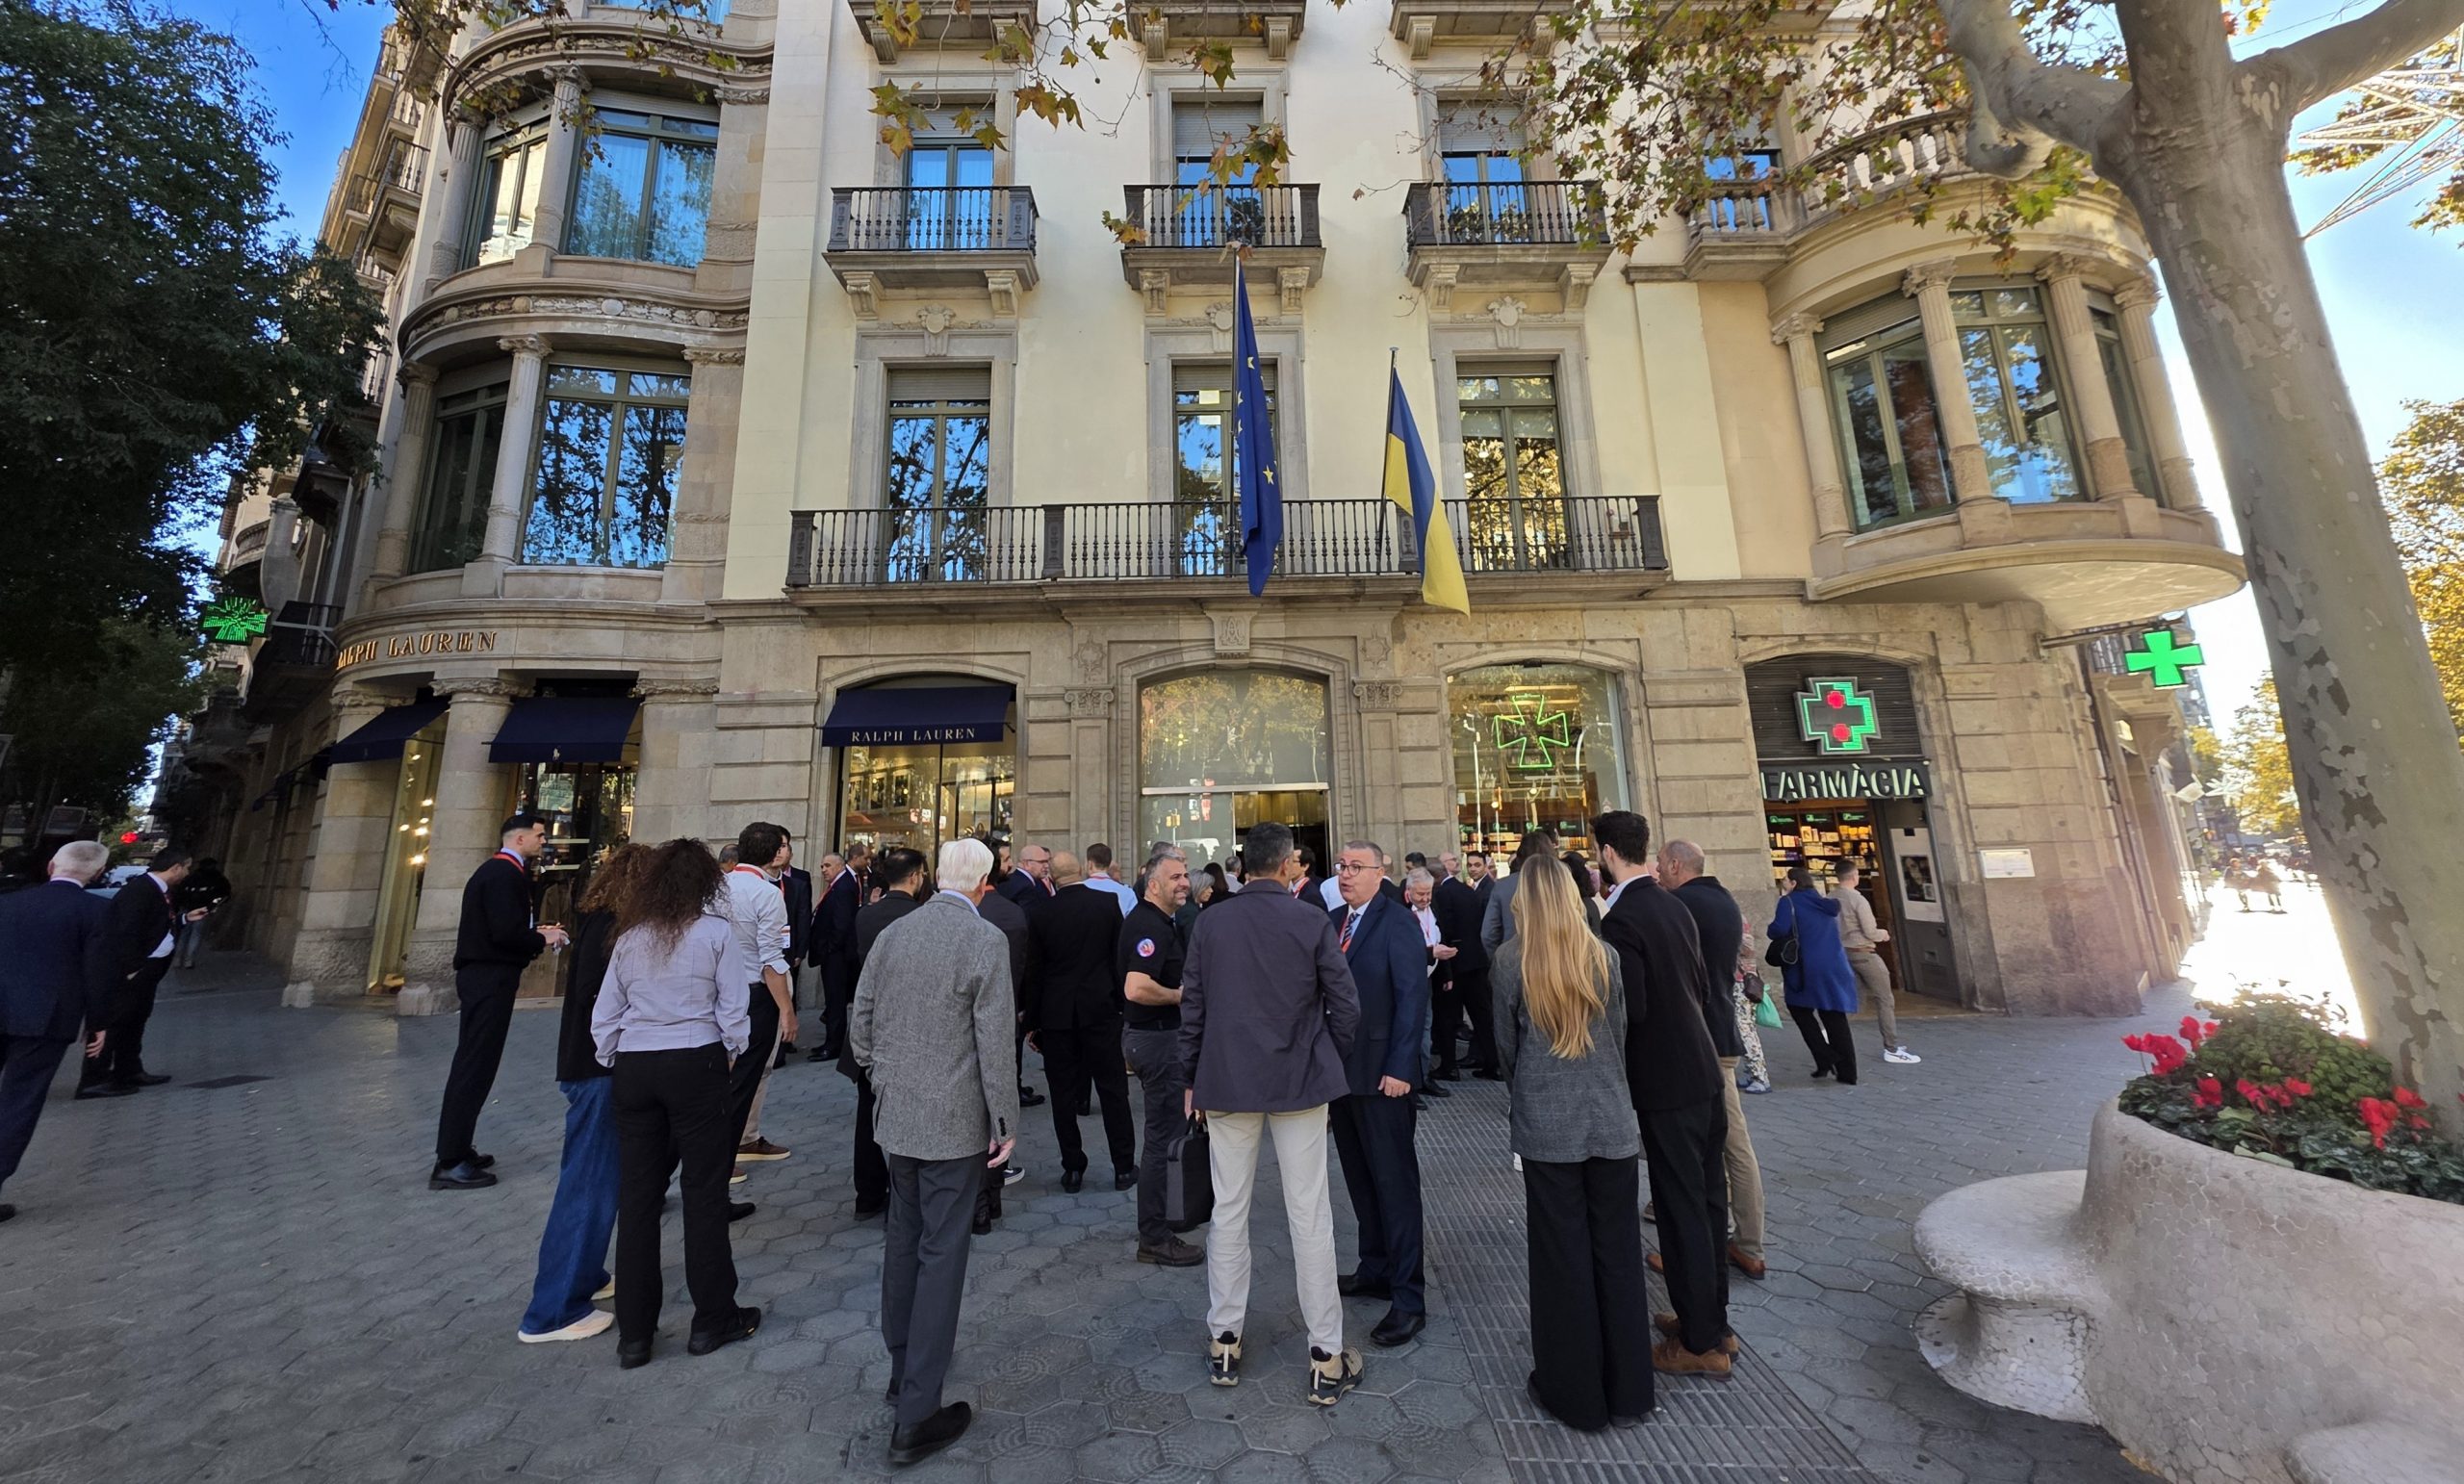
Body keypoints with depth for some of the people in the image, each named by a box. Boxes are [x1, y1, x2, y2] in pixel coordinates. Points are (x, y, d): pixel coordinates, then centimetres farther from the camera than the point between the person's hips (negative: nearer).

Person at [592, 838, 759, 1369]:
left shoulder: (630, 936, 6)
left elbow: (604, 1013, 7)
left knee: (637, 1195, 13)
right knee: (703, 1190, 7)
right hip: (695, 1064, -4)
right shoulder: (717, 932, -6)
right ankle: (712, 1319, 19)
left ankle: (634, 1331, 23)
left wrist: (612, 1065, 18)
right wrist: (730, 1055, 9)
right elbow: (733, 1010, -7)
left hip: (633, 1066, 4)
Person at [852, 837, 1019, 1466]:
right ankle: (916, 1416, 15)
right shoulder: (986, 940, -18)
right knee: (942, 1254, 5)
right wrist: (1005, 1122, -9)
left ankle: (903, 1367, 40)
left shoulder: (891, 933, 0)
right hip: (955, 1121, -6)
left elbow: (860, 1022, 6)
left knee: (903, 1240, 22)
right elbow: (994, 1041, -18)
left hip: (896, 1115, 6)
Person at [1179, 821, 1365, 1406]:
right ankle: (1326, 1358, 20)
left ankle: (1224, 1342, 29)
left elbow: (1192, 1006, 1)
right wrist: (1328, 1063, 10)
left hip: (1226, 1083, 2)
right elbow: (1346, 1007, -7)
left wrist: (1192, 1078, 12)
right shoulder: (1312, 920, -11)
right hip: (1300, 1083, -2)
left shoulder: (1211, 923, -4)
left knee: (1228, 1213, 15)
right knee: (1310, 1218, 8)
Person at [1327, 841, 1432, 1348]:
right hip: (1342, 1069, 7)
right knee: (1360, 1177, 18)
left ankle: (1408, 1297, 17)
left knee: (1394, 1182, 4)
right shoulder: (1333, 921, 7)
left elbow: (1413, 996, -16)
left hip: (1382, 1073, -7)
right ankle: (1375, 1269, 35)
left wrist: (1399, 1069, -18)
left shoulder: (1398, 922, -12)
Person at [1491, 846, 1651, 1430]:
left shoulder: (1510, 959, -10)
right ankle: (1626, 1388, 29)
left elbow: (1505, 1043, -1)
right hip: (1612, 1120, 3)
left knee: (1562, 1256, 9)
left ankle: (1574, 1390, 22)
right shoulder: (1605, 955, -3)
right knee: (1617, 1250, 15)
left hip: (1547, 1124, -3)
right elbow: (1620, 1035, 6)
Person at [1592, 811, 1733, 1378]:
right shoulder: (1676, 907, 6)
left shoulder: (1622, 920, -20)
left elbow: (1632, 1009, -22)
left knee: (1682, 1209, 4)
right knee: (1707, 1198, 18)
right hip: (1704, 1070, 9)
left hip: (1666, 1083, -8)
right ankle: (1713, 1319, 34)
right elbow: (1702, 987, 13)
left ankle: (1701, 1342, 18)